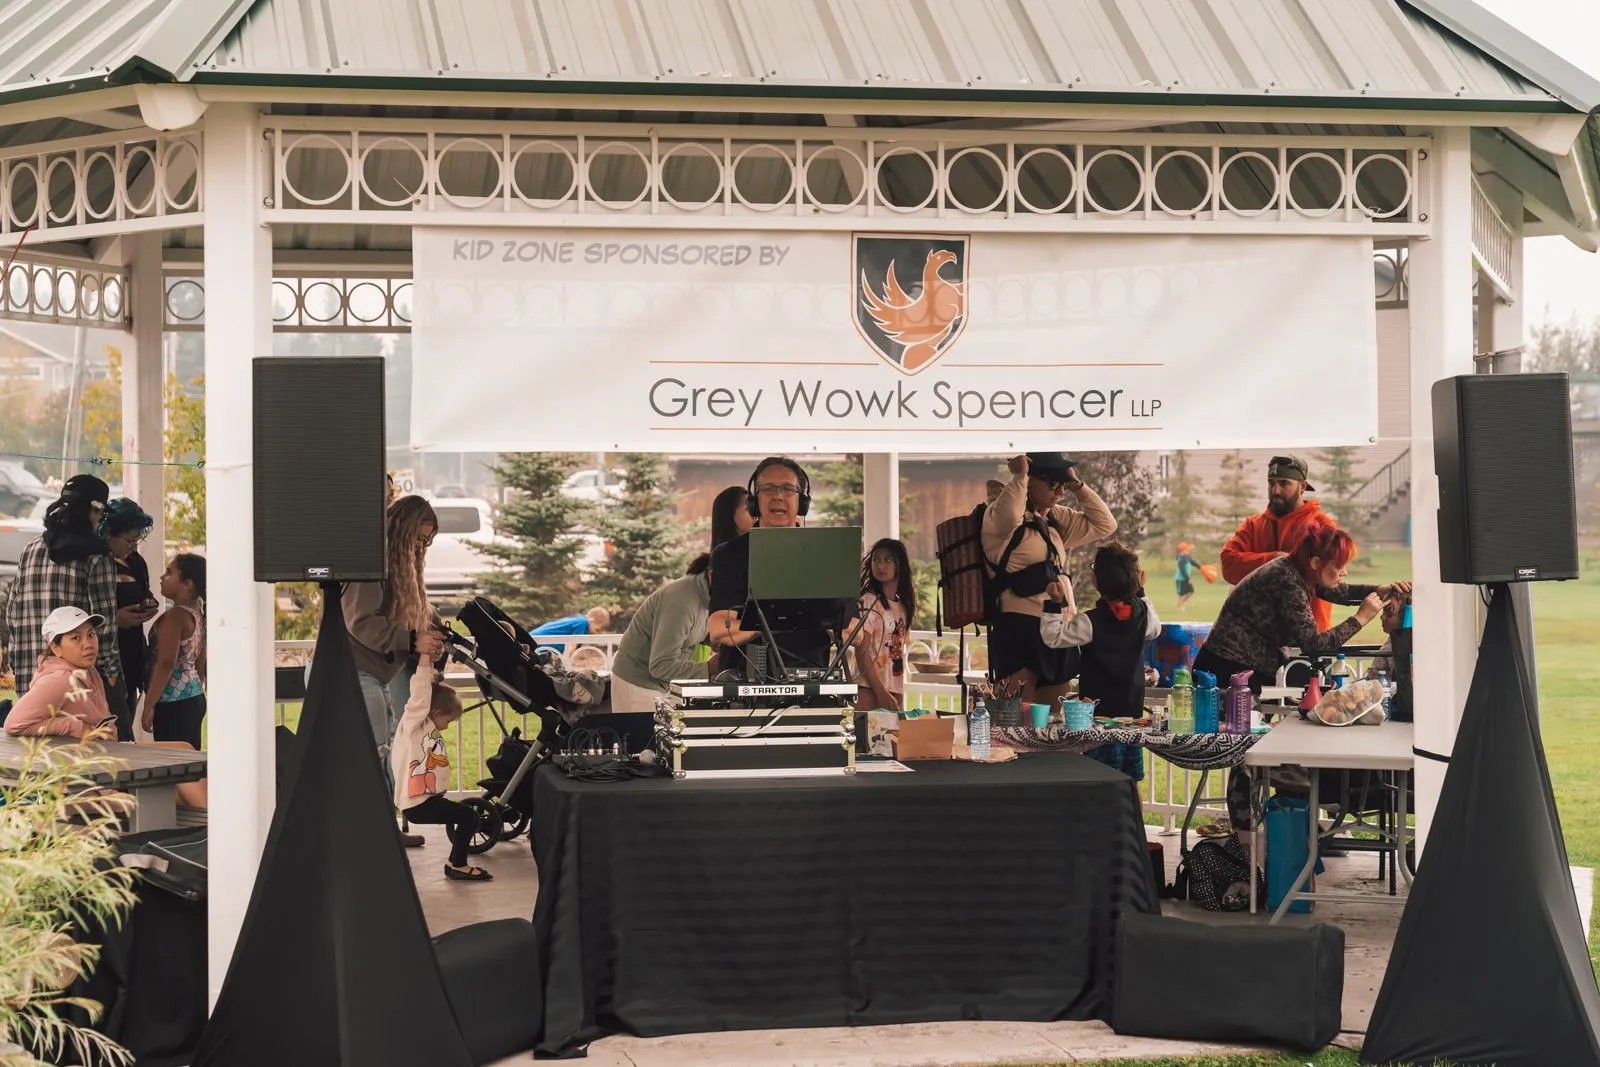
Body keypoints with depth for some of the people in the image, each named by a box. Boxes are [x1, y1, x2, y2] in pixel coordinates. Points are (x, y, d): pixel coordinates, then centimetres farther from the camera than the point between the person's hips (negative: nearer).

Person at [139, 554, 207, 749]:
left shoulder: (175, 616, -15)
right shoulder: (197, 614, 12)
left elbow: (166, 664, -20)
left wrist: (149, 706, -18)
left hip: (174, 703, -9)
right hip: (195, 699, 9)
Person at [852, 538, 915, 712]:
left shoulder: (903, 605, 12)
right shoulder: (868, 601, -7)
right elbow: (862, 651, -11)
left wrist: (899, 697, 11)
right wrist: (881, 693, -16)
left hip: (895, 691, 6)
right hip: (870, 689, -6)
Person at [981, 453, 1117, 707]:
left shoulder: (1056, 519, 20)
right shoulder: (1000, 515, -6)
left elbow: (1105, 525, 22)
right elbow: (1007, 517, -31)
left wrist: (1077, 486, 14)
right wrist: (1019, 476, -16)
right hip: (1021, 628, -8)